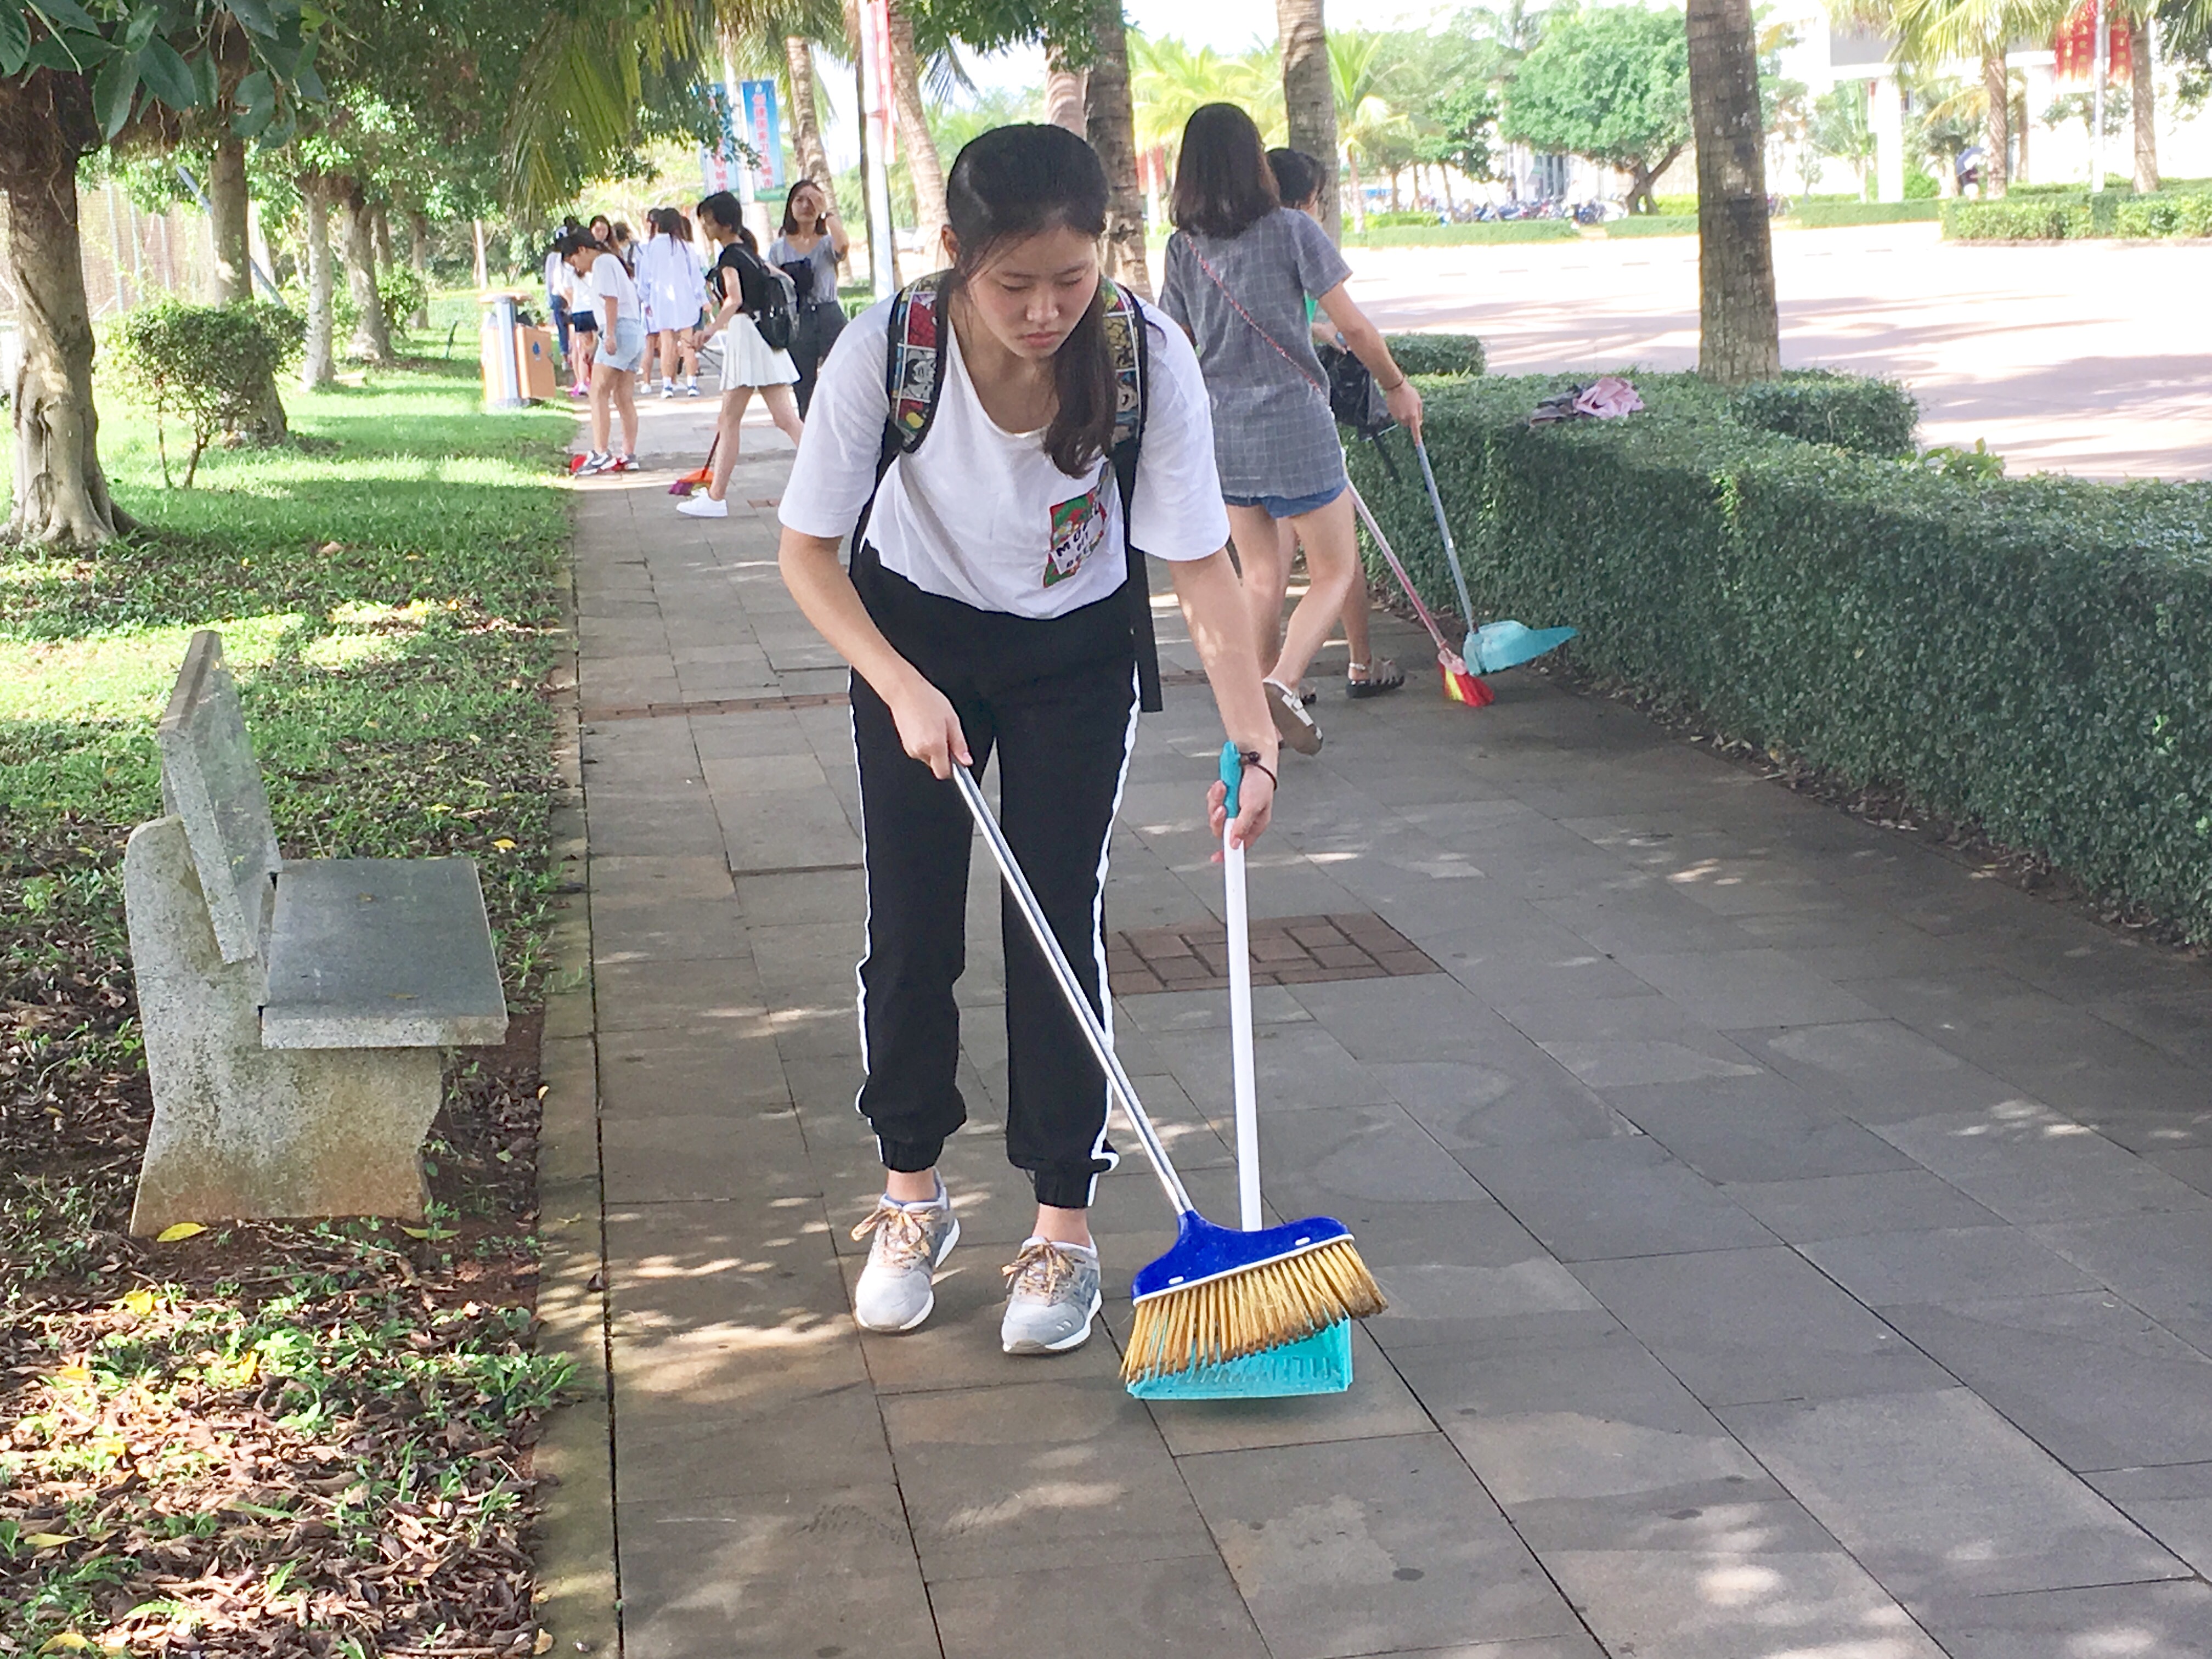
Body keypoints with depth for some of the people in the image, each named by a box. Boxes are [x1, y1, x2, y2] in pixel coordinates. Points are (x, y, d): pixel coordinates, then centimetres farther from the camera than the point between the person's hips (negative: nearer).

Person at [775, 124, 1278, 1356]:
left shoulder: (1146, 355, -29)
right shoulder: (886, 351, -29)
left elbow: (1202, 563, -24)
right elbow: (809, 550, -17)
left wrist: (1254, 736, -33)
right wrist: (904, 690, -27)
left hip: (1078, 657, 0)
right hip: (915, 638, 1)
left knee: (1059, 929, -4)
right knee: (911, 930, 3)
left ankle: (1066, 1228, 10)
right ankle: (914, 1196, 24)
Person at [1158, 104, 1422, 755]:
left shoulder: (1184, 246, 3)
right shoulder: (1292, 231, -10)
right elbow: (1352, 326, -7)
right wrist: (1397, 388, 8)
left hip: (1220, 432, 5)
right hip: (1293, 426, -5)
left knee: (1262, 575, 18)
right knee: (1336, 570, 6)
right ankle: (1281, 684, -16)